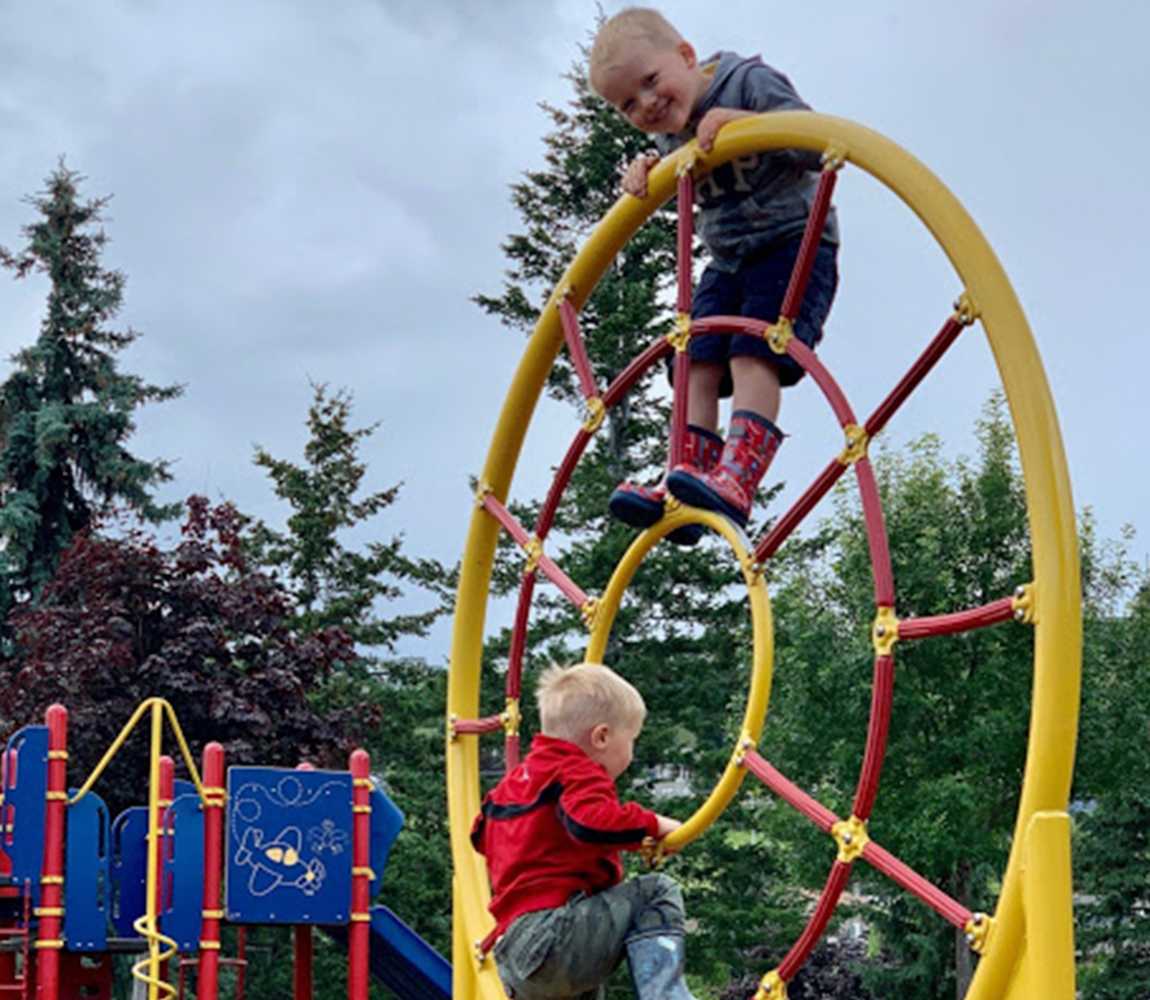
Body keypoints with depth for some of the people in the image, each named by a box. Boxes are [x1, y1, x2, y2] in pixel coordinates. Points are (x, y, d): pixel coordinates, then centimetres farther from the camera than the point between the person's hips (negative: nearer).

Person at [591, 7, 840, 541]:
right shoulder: (668, 134, 8)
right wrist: (644, 172, -2)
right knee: (697, 361, -8)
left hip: (794, 241, -7)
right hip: (727, 259, 7)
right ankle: (684, 489, -15)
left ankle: (735, 483, -36)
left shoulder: (749, 81, -13)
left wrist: (741, 121, -31)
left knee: (752, 352, -24)